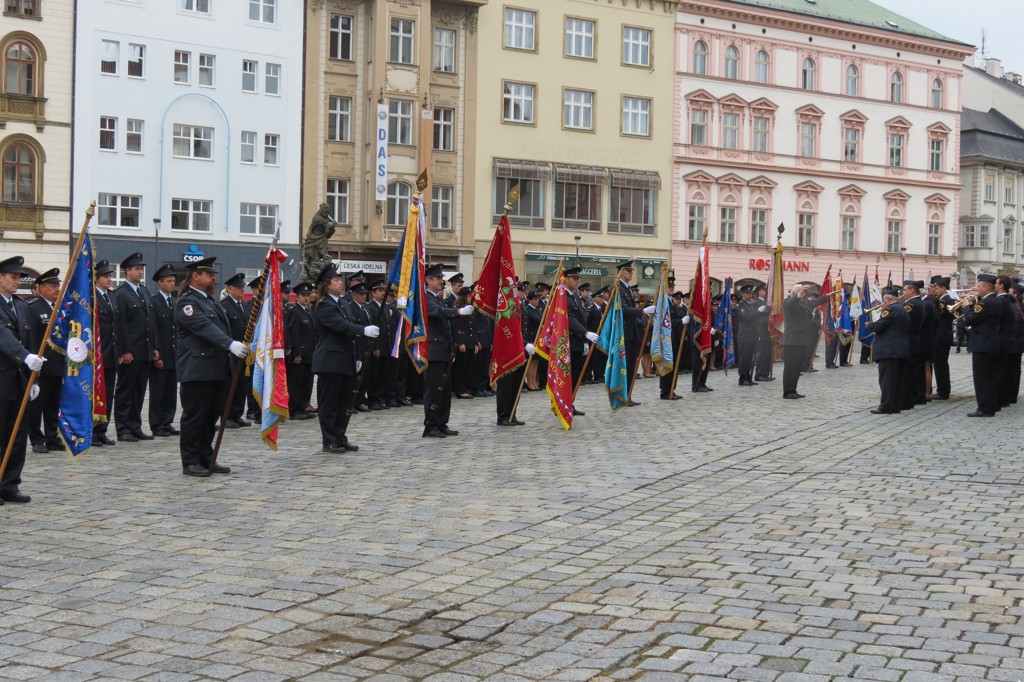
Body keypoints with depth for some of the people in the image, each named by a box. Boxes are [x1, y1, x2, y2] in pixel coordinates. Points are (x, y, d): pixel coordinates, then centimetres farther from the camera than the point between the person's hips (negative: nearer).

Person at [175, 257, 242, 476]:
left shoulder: (211, 301, 20)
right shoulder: (186, 302, -10)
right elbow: (205, 327, -24)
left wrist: (238, 349, 16)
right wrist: (231, 344, -35)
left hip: (217, 370, 9)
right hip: (196, 370, -9)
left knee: (211, 416, 12)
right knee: (194, 417, -2)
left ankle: (206, 459, 20)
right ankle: (190, 462, 5)